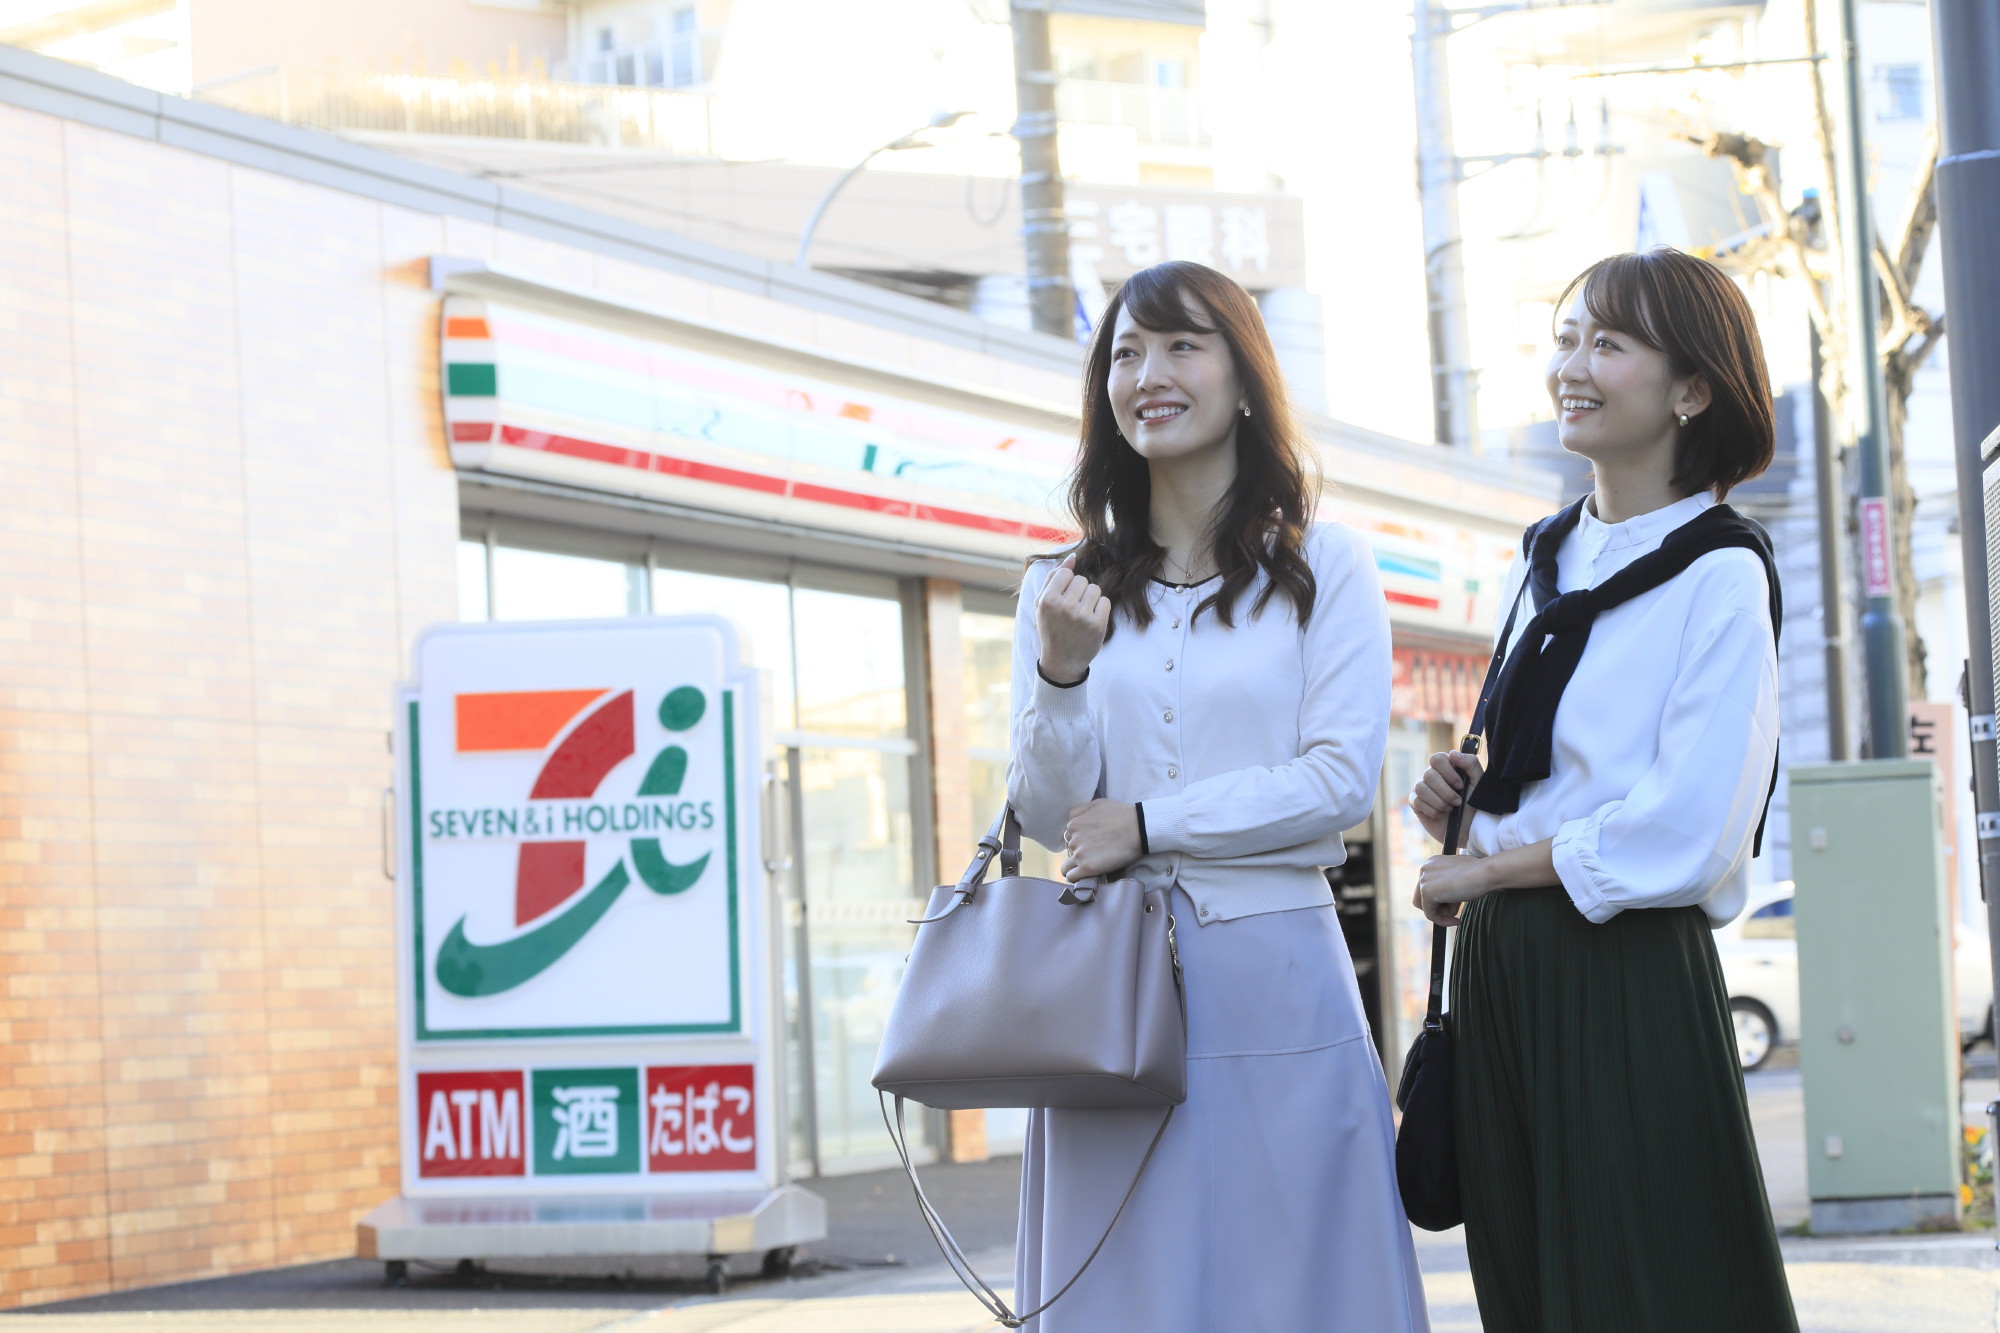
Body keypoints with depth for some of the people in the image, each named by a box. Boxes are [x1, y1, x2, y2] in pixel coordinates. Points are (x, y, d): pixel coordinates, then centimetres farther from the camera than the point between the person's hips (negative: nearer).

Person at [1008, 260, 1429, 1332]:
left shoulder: (1323, 569, 4)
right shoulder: (1064, 588, 12)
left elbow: (1341, 778, -6)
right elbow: (1048, 819, 6)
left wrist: (1148, 823, -9)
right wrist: (1062, 673, -11)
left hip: (1272, 975, -2)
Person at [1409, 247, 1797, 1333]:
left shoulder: (1719, 575, -9)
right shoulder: (1542, 561, 14)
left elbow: (1687, 836, -18)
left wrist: (1480, 872, -10)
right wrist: (1463, 789, 3)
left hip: (1628, 973, -7)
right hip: (1500, 962, 7)